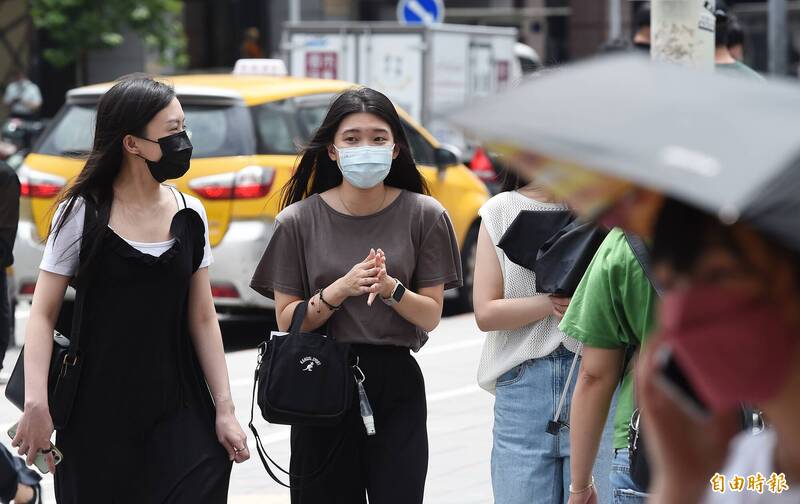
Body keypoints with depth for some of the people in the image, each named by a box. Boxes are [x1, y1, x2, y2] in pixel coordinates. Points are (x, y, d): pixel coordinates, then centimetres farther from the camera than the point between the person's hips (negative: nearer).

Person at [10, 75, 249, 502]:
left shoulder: (190, 214, 4)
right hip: (99, 419, -3)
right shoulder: (83, 214, -7)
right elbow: (43, 314, -7)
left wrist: (224, 409, 1)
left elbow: (202, 318, 6)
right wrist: (36, 404, -18)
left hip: (180, 416, 3)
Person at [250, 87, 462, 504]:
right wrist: (340, 289, -17)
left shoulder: (423, 215, -1)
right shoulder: (299, 220, -1)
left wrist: (390, 288, -18)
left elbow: (431, 316, 1)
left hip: (397, 381, 0)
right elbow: (287, 320, -1)